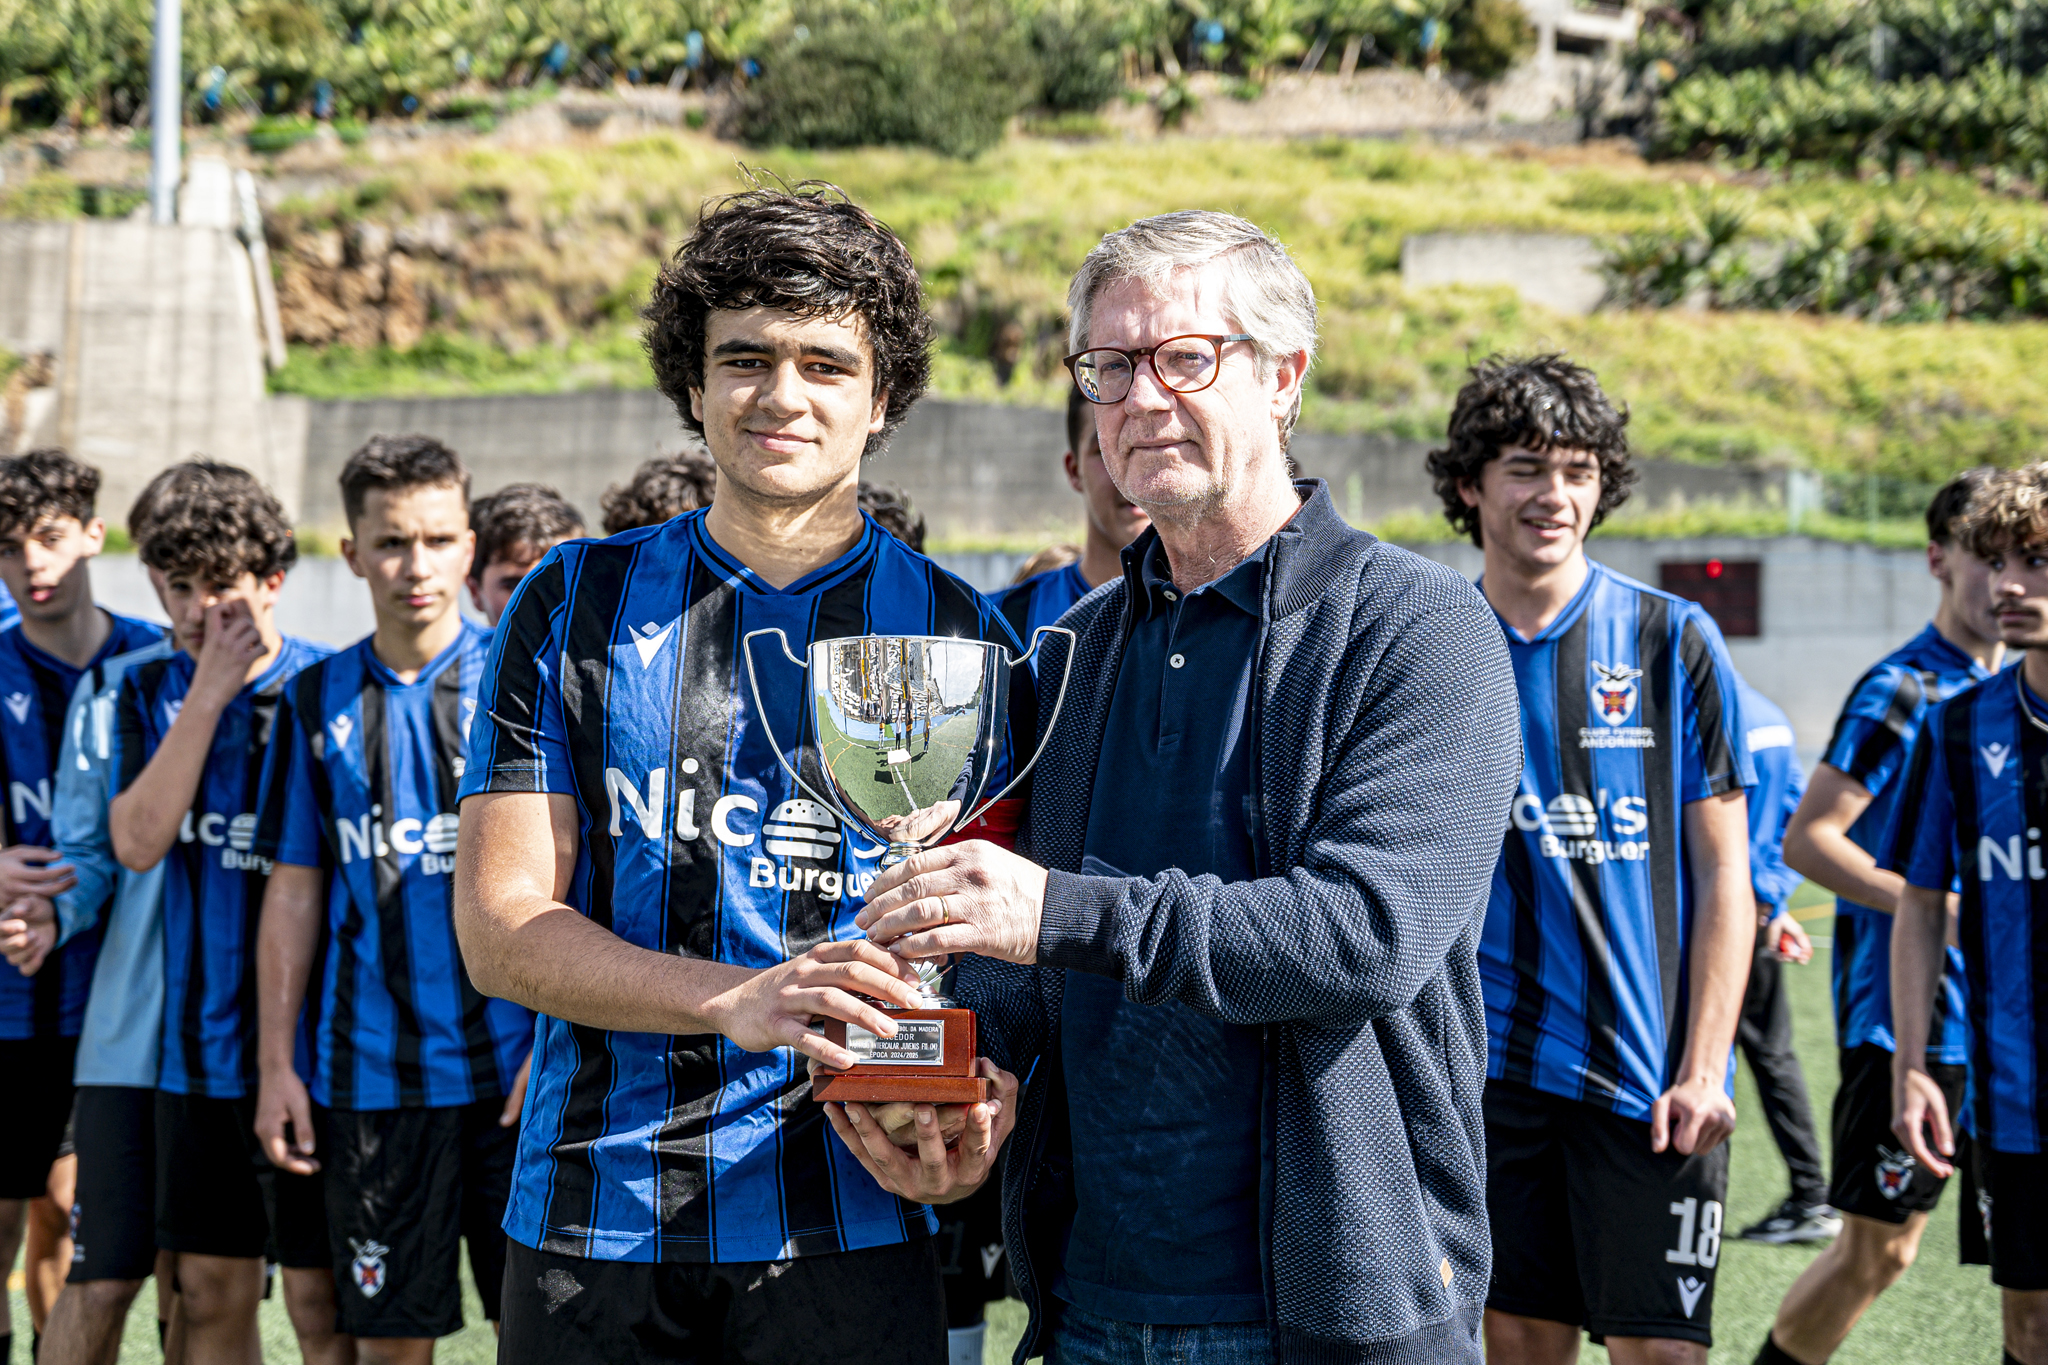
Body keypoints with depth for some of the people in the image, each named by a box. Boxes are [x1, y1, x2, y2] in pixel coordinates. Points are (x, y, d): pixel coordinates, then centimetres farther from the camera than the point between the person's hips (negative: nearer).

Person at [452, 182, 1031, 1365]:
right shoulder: (577, 604, 5)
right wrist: (738, 1001, -18)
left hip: (846, 1233, -1)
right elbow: (500, 929, -2)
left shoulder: (958, 635, 5)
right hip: (590, 1227, 1)